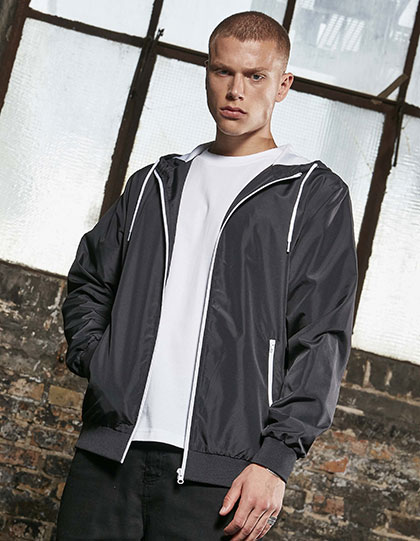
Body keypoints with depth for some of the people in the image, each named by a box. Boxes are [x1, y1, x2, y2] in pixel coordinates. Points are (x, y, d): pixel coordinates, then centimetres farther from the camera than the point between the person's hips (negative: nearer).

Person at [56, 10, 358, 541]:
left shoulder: (316, 194, 5)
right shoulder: (155, 182, 19)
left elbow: (321, 341, -2)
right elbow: (89, 282, 26)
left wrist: (276, 458, -11)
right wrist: (92, 357, 7)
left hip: (216, 467, -3)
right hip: (109, 446, 4)